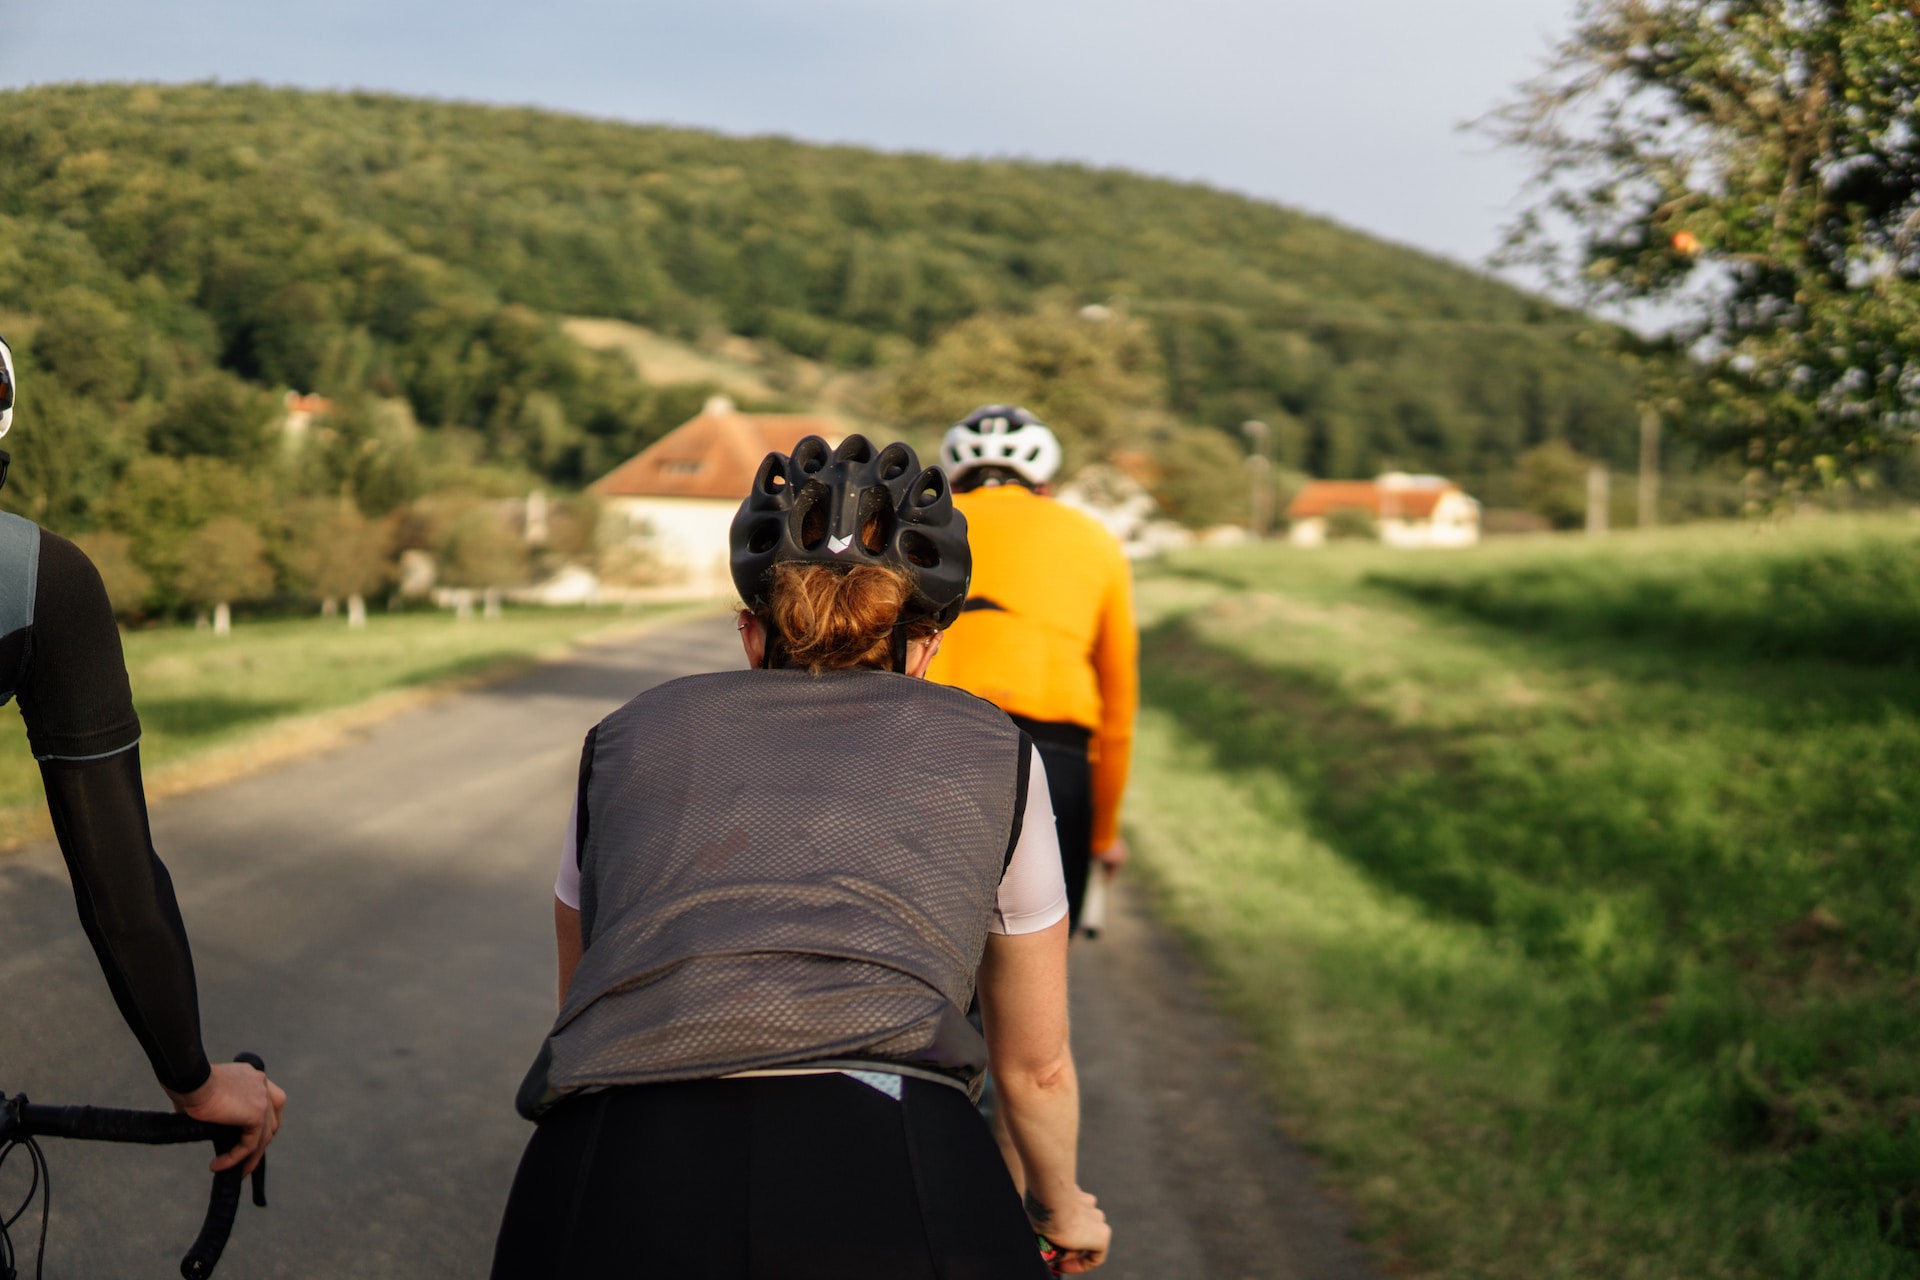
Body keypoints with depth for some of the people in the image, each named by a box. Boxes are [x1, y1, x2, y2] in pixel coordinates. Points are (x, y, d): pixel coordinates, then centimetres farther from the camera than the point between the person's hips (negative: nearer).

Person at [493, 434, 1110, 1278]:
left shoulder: (628, 737, 25)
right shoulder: (991, 754, 23)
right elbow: (1036, 1065, 34)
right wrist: (1060, 1206, 53)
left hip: (601, 1207, 1)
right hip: (903, 1193, -1)